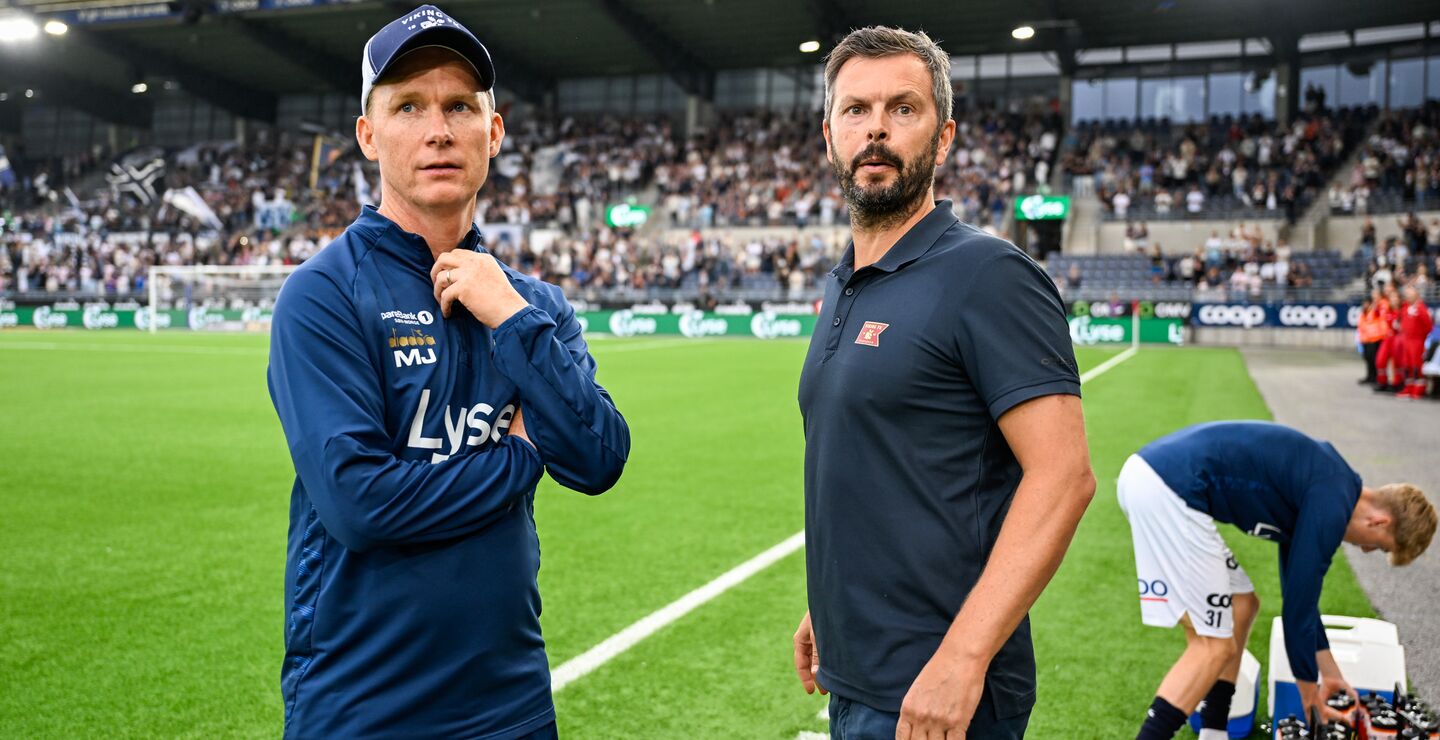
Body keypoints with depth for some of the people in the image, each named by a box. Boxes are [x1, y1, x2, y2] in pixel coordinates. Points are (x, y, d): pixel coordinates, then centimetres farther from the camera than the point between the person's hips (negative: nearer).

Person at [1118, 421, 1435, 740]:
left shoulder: (1323, 480, 23)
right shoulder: (1330, 506, -6)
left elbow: (1298, 593, 32)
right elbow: (1298, 606, -1)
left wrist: (1329, 672, 38)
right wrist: (1310, 694, 14)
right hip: (1169, 490, -10)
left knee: (1241, 605, 19)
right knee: (1214, 647, -3)